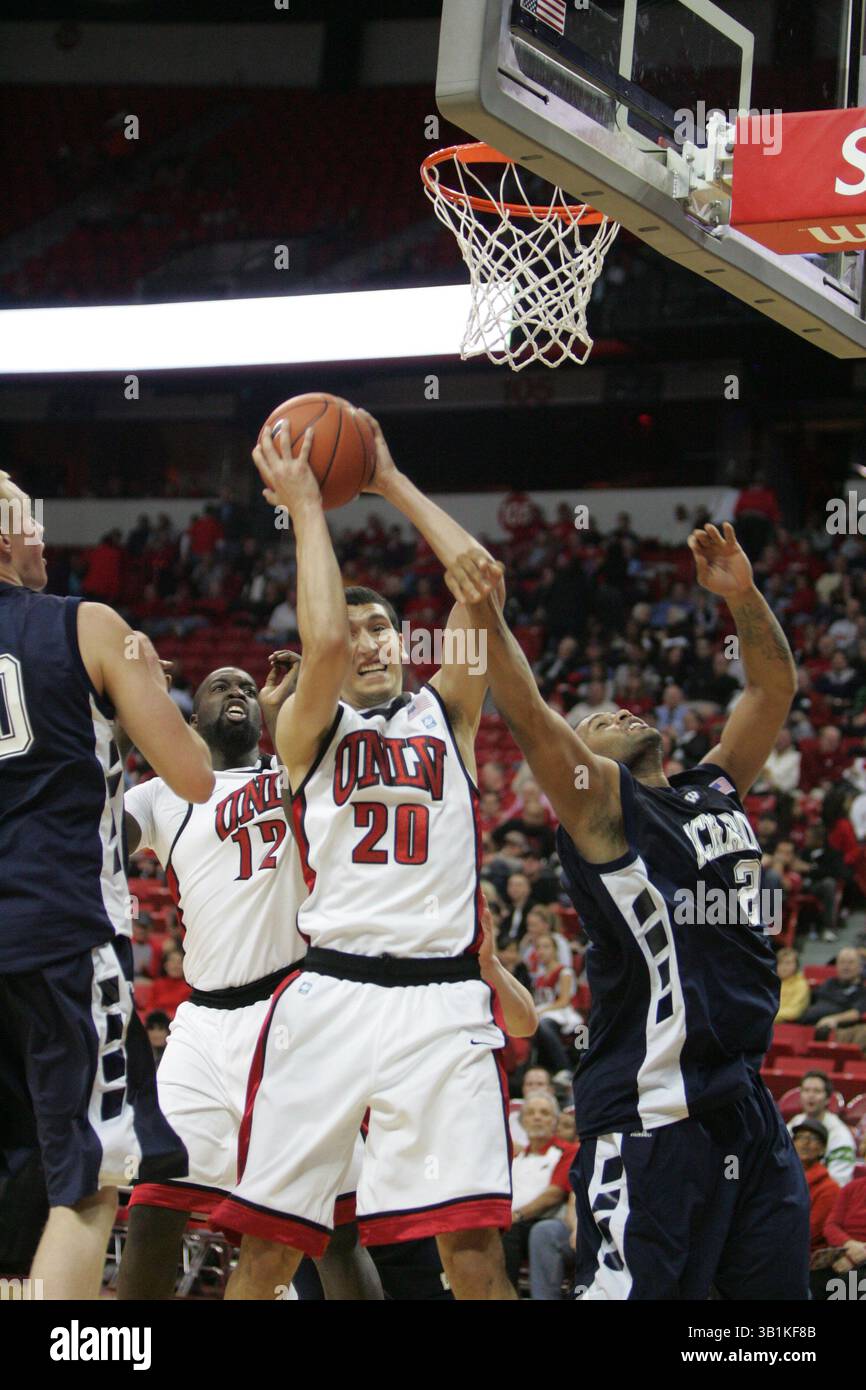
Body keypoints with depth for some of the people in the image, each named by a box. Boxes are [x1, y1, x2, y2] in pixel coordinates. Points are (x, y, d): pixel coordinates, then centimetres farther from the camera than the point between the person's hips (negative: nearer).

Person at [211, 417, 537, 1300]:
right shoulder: (308, 730, 13)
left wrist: (393, 484, 12)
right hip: (331, 991, 0)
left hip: (443, 999, 0)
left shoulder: (444, 714, 18)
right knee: (266, 1242, -3)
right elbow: (321, 642, -8)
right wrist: (305, 507, 0)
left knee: (471, 1242, -13)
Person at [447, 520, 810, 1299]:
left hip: (747, 1107, 7)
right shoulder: (599, 802, 0)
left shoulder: (717, 790, 20)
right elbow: (529, 719, -16)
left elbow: (774, 687, 23)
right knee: (632, 1290, -15)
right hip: (652, 1112, -7)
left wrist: (742, 596, 9)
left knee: (780, 1291, 7)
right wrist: (489, 622, -31)